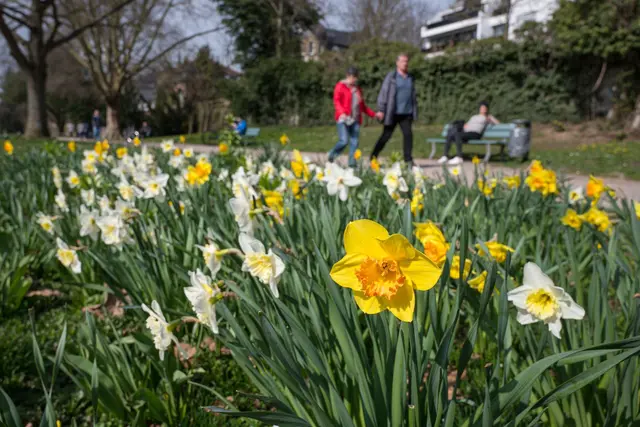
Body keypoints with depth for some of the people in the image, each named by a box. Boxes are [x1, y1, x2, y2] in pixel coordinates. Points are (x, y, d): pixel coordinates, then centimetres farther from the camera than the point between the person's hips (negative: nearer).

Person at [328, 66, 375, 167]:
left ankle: (352, 163, 2)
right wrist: (341, 113, -27)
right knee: (344, 141, -15)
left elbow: (362, 106, 27)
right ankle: (332, 155, 10)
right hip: (343, 119, -6)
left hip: (355, 120, 6)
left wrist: (373, 114, 20)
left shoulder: (357, 89, 21)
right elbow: (336, 101, -9)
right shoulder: (340, 86, 3)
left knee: (354, 143, -2)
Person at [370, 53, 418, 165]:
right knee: (386, 136, 3)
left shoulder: (410, 78, 13)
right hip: (392, 113, -4)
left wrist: (414, 111, 15)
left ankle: (408, 159, -4)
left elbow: (413, 96, 19)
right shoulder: (391, 77, -4)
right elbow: (383, 93, -8)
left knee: (408, 134, -9)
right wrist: (381, 110, -15)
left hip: (406, 114, 4)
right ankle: (373, 157, 18)